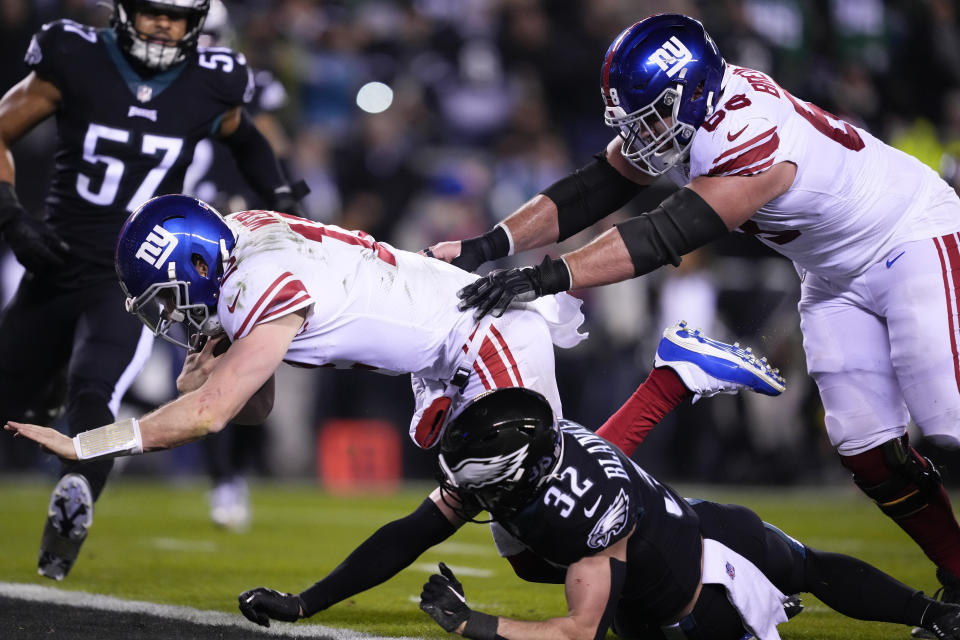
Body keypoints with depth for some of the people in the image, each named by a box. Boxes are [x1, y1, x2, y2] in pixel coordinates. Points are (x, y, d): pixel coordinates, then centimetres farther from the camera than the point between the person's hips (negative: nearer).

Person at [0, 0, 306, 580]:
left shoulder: (209, 87, -3)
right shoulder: (74, 62, -8)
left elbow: (244, 139, 21)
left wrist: (281, 196, 10)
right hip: (57, 269, 1)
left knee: (94, 395, -30)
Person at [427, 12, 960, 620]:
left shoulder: (753, 140, -37)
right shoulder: (682, 108, -11)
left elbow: (664, 237, -41)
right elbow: (590, 192, -10)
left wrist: (545, 277, -47)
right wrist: (490, 244, -21)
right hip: (838, 274, 9)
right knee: (866, 444, 2)